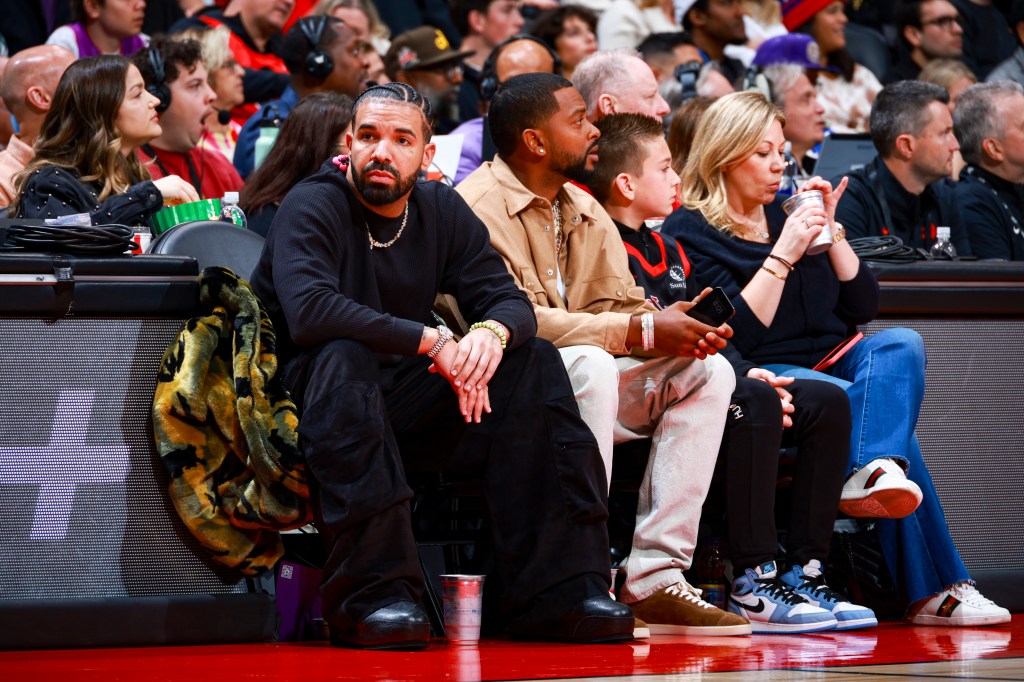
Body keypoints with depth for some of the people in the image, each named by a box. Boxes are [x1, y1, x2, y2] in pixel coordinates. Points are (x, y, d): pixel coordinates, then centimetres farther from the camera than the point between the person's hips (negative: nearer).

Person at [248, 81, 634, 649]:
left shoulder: (441, 211, 6)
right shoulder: (311, 207, -13)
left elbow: (510, 300, 1)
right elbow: (309, 309, -31)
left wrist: (492, 333, -25)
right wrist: (434, 343, -30)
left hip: (398, 404, 6)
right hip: (306, 401, -6)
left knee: (533, 362, -9)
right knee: (344, 357, -37)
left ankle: (557, 589, -15)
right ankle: (370, 597, -40)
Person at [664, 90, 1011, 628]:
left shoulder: (786, 213, 20)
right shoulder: (692, 232, -1)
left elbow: (862, 306, 18)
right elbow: (736, 335, -14)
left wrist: (830, 230, 6)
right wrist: (783, 254, -15)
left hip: (831, 362, 6)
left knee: (900, 344, -26)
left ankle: (872, 473, -52)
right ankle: (933, 588, -40)